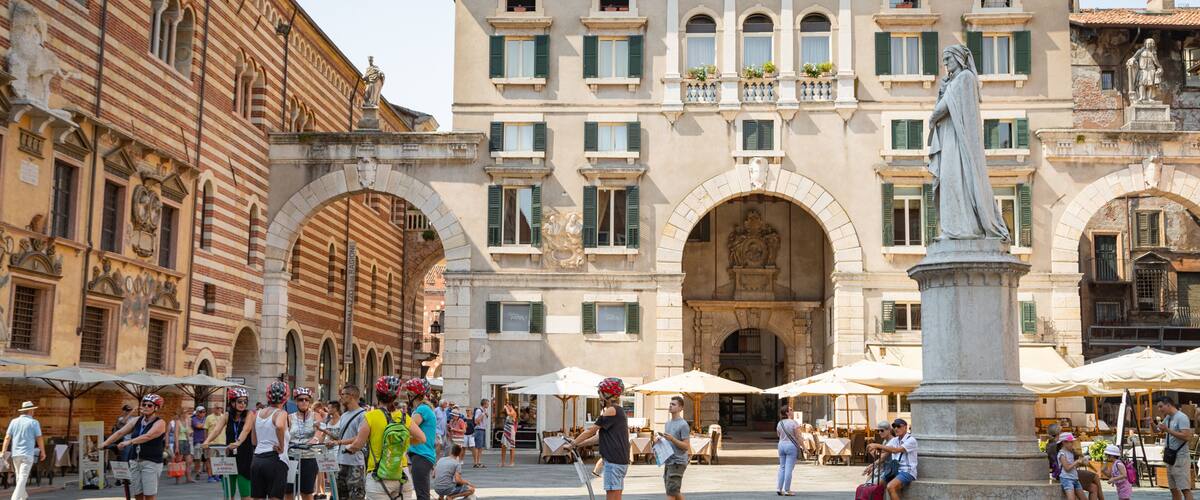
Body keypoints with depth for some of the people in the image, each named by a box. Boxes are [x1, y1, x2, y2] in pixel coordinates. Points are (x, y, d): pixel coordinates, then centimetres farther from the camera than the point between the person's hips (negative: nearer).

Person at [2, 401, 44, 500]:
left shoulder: (14, 421, 7)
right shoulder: (34, 422, -4)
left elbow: (7, 437, 0)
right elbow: (39, 439, -4)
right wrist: (43, 452, 7)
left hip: (15, 453, 5)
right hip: (27, 454, -5)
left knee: (19, 476, 21)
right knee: (23, 478, -7)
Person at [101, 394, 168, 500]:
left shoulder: (159, 423, -6)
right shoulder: (136, 421, 11)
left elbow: (148, 436, -23)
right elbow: (120, 433, 6)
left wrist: (129, 442, -33)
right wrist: (105, 443, -7)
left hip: (151, 462, -5)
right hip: (135, 462, 5)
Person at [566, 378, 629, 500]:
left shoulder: (611, 410, -10)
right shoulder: (619, 411, 20)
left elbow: (591, 430, -7)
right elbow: (599, 436, 22)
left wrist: (572, 444, 1)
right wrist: (579, 444, 21)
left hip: (613, 461, -10)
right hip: (621, 461, 10)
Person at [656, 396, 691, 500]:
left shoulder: (683, 425, -11)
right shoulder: (668, 423, 15)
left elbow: (686, 446, -14)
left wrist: (672, 439, -24)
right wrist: (659, 439, 4)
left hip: (678, 463, -9)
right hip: (668, 462, 9)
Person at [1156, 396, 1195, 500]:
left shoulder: (1182, 417, -12)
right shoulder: (1168, 418, 13)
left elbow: (1186, 436, -22)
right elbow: (1160, 430, 28)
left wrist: (1168, 430, -22)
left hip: (1180, 458, -9)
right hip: (1171, 457, 9)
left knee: (1185, 489, -12)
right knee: (1174, 489, 11)